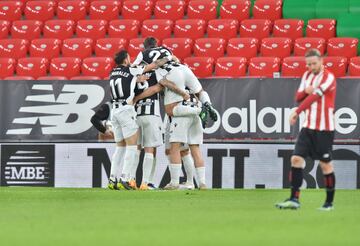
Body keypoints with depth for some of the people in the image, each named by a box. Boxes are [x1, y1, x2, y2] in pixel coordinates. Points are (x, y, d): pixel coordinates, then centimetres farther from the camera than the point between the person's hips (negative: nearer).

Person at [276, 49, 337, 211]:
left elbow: (314, 97, -21)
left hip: (324, 128, -7)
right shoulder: (307, 76, 11)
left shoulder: (328, 77, -12)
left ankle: (329, 202, 11)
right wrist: (305, 91, -10)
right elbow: (299, 97, 12)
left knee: (325, 164, 0)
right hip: (308, 127, 7)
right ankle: (294, 199, -3)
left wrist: (297, 113, -24)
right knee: (296, 159, -4)